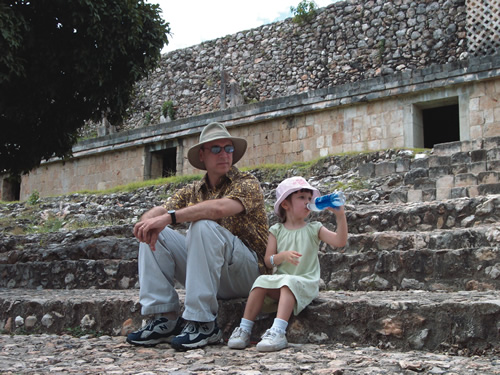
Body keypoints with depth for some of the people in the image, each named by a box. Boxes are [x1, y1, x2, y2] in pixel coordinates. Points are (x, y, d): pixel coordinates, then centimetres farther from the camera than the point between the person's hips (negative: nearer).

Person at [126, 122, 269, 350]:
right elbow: (161, 210, -3)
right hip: (207, 273, 6)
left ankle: (202, 323, -28)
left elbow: (220, 208, -27)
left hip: (248, 271, -6)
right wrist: (150, 219, -27)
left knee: (203, 226, -30)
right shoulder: (192, 192, 13)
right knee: (155, 234, -6)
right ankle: (164, 319, -14)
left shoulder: (246, 183, -5)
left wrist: (170, 217, -31)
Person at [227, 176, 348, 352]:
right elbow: (268, 261, 3)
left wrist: (340, 216, -18)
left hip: (305, 281, -2)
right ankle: (244, 329, -24)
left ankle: (278, 332, -46)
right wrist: (283, 255, -18)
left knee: (288, 283, -33)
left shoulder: (313, 229, 7)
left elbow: (340, 241, -7)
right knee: (262, 281, -26)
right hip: (280, 277, 2)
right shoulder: (276, 231, 10)